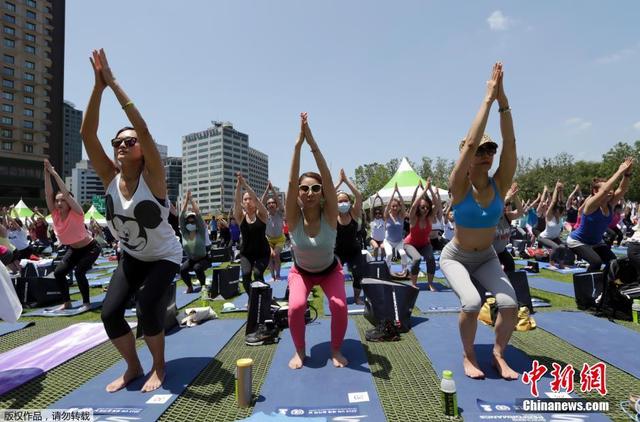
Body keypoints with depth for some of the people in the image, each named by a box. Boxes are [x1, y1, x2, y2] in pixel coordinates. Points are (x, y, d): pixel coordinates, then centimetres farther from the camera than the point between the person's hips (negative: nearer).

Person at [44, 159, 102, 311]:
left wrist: (55, 174, -30)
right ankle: (66, 302, 13)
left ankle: (86, 303, -5)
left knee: (79, 272, -21)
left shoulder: (76, 214, -22)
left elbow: (66, 193, -33)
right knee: (58, 272, -1)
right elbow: (48, 194, -15)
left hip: (91, 248, -7)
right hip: (73, 249, 7)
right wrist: (47, 173, -20)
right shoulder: (55, 214, -7)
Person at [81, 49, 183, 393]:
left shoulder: (152, 177, -23)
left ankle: (159, 366, 5)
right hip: (131, 257, 5)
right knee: (110, 312, -7)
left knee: (148, 303, -23)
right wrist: (98, 86, -27)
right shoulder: (110, 177, -11)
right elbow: (87, 133, -21)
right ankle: (133, 367, 19)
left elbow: (143, 129, -35)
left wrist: (114, 83, -32)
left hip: (165, 256, -4)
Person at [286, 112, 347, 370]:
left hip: (330, 270, 0)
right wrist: (299, 143, -44)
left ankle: (336, 350, 6)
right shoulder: (294, 218, -25)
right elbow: (291, 181, -38)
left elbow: (328, 178, -38)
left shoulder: (329, 215, -25)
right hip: (301, 272, 0)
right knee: (296, 306, -24)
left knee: (340, 305, -23)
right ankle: (299, 351, 3)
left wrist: (313, 143, -44)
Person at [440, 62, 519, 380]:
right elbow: (471, 142, -30)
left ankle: (498, 355, 10)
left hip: (487, 258, 4)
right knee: (472, 302, -27)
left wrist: (503, 100, -27)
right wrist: (488, 97, -28)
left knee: (510, 303, -18)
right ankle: (468, 355, 2)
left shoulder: (499, 184, -9)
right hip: (455, 257, -3)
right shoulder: (459, 186, -19)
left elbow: (510, 143, -21)